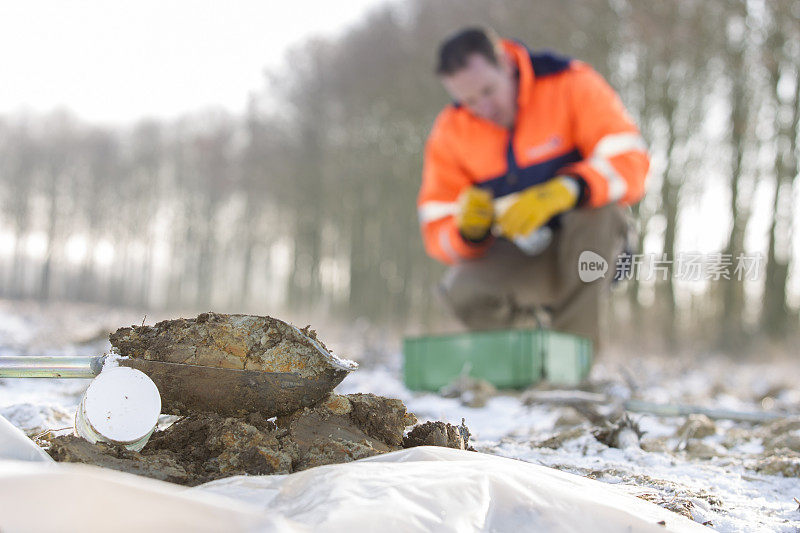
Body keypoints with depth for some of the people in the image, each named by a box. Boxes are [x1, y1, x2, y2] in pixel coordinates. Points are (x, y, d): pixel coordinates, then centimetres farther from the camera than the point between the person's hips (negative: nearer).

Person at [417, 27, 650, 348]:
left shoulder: (571, 85, -11)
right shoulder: (450, 134, -3)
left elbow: (630, 164, -23)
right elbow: (437, 233, -4)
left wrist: (563, 192, -40)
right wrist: (469, 232, -29)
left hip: (587, 246, -1)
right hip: (519, 255, 1)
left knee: (596, 204, -35)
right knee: (463, 291, -30)